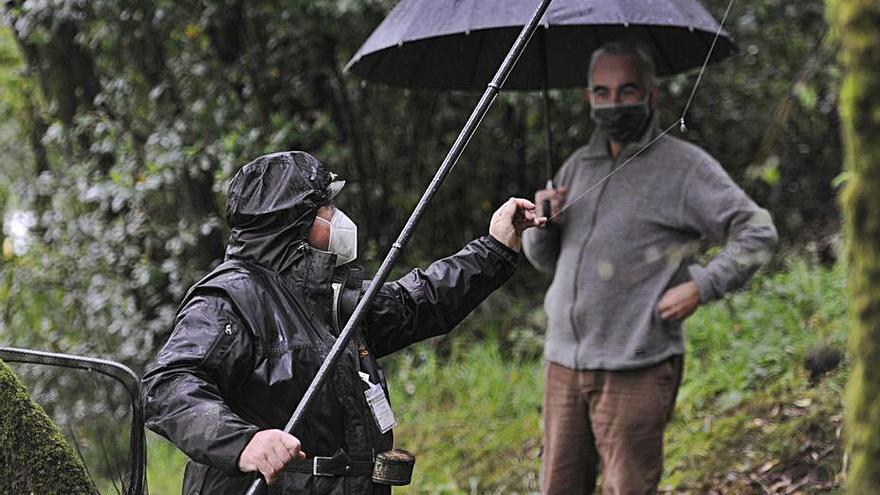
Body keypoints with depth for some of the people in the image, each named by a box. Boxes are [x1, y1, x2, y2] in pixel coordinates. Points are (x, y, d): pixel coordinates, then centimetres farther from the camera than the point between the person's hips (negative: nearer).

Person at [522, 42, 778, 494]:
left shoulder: (683, 166, -3)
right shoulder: (578, 166, 16)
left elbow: (757, 232, -6)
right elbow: (544, 259, 21)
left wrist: (700, 287, -15)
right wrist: (542, 224, -1)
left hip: (635, 371, -6)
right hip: (564, 361, 6)